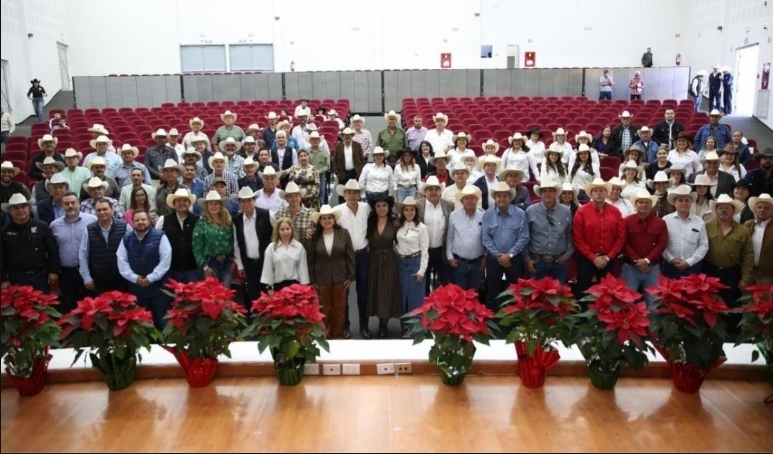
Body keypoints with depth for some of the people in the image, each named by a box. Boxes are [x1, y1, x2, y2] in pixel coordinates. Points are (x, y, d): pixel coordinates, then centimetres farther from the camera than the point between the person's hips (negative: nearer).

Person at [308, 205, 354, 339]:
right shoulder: (314, 237, -5)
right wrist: (311, 280, -3)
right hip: (321, 279, 0)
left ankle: (338, 335, 24)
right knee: (324, 309, 10)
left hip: (340, 278, 0)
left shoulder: (343, 233, -5)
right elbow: (310, 260, -2)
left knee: (339, 308, 11)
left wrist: (350, 276, -4)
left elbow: (350, 256, -2)